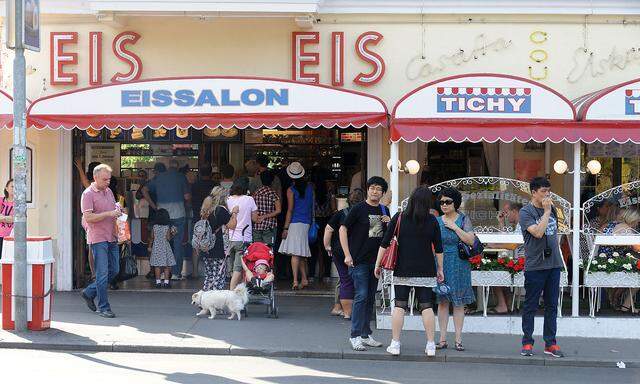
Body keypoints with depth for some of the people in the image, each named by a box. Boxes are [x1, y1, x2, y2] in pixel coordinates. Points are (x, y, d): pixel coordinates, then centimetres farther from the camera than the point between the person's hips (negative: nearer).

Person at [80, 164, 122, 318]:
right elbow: (88, 217, -17)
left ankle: (89, 292, 26)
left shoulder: (109, 191, 15)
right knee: (102, 273, -6)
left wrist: (118, 212, 6)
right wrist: (109, 214, -21)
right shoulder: (88, 194, -8)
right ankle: (103, 307, -1)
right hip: (98, 239, -8)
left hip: (112, 237, 8)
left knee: (114, 270, 11)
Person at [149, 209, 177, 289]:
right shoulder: (167, 227, -8)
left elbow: (152, 237, 3)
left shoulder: (155, 226, -1)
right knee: (167, 265, 3)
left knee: (157, 265, 4)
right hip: (165, 247, -2)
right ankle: (166, 282, 0)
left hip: (156, 247, 2)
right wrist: (172, 234, 4)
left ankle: (158, 282, 3)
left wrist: (150, 246, 15)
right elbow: (168, 238, -11)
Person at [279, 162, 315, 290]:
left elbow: (290, 210, -9)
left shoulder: (291, 190, -7)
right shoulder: (309, 187, 7)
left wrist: (285, 228, -6)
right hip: (307, 223, 5)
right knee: (302, 254, 13)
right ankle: (304, 279, 14)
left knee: (295, 253, -8)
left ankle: (295, 281, -13)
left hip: (295, 223, -5)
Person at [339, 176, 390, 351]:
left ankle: (366, 335, 17)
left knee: (370, 298, 10)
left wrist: (389, 224, -2)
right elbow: (343, 229, -6)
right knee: (361, 296, -11)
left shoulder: (384, 211, 12)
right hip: (359, 260, -6)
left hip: (375, 261, 6)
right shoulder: (358, 209, -5)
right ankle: (355, 336, -7)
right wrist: (347, 255, -12)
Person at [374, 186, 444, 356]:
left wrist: (378, 264, 6)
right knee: (426, 306, 5)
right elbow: (438, 248, 3)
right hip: (426, 269, 1)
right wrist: (440, 269, 12)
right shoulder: (432, 221, -1)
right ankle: (431, 345, 6)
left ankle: (395, 344, 3)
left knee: (399, 306, 4)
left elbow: (385, 243, -2)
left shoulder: (399, 218, -3)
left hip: (403, 268, -1)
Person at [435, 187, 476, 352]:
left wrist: (455, 227, -13)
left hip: (458, 265, -2)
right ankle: (442, 339, 7)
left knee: (458, 303, 0)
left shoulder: (463, 220, 1)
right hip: (440, 264, 2)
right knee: (442, 301, 3)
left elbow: (470, 240, -10)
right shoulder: (436, 221, 9)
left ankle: (458, 339, 4)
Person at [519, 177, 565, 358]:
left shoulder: (552, 209, 12)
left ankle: (550, 343, 14)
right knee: (531, 306, 1)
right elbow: (538, 232, -21)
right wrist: (546, 211, -15)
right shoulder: (526, 212, -7)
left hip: (553, 264, 6)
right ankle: (527, 343, 9)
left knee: (551, 306, 8)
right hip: (535, 266, -6)